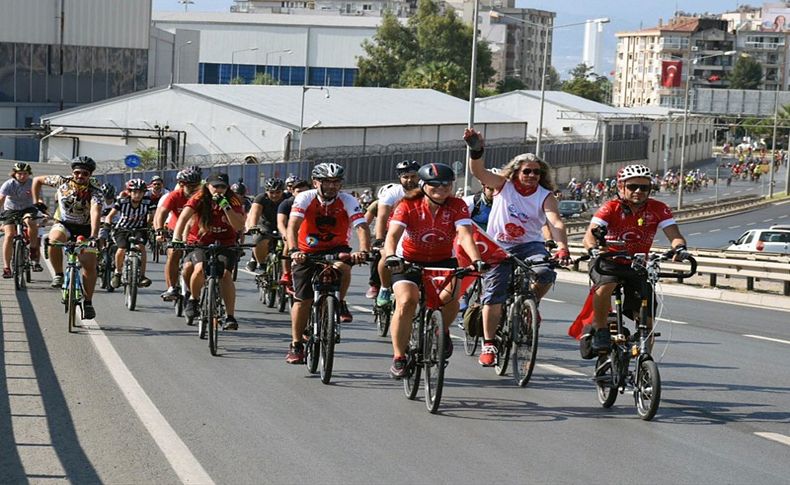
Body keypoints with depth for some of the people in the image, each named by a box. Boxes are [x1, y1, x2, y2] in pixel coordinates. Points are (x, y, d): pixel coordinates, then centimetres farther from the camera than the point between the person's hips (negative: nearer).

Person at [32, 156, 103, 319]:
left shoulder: (95, 190, -21)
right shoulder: (62, 181, -12)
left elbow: (96, 211, -37)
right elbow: (37, 180, 4)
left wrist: (94, 236, -51)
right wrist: (37, 201, 0)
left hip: (85, 228, -1)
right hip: (63, 224, 1)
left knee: (90, 265, -11)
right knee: (54, 240, -34)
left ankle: (88, 302, 4)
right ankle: (58, 275, -13)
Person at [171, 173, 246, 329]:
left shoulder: (233, 201, -8)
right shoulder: (199, 199, -11)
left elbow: (239, 226, -19)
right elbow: (183, 217, -23)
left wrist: (226, 207, -30)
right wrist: (176, 238, -39)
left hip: (224, 244, 1)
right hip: (199, 242, -1)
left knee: (226, 274, -22)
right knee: (200, 269, -28)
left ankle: (230, 316, -15)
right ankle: (193, 299, 1)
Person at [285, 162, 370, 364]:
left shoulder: (347, 201, -17)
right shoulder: (305, 198, -17)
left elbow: (362, 227, -29)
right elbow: (292, 226, -30)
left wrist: (363, 251, -48)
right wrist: (293, 250, -48)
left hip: (336, 248, 0)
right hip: (308, 251, 0)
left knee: (343, 267, -35)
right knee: (302, 300, -4)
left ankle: (340, 303, -7)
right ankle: (296, 345, 12)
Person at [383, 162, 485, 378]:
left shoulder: (457, 206, -14)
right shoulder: (409, 206, -18)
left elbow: (465, 236, -27)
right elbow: (393, 234, -30)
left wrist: (476, 260, -45)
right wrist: (390, 255, -52)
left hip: (443, 261, 1)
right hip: (409, 261, -1)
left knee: (451, 296, -27)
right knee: (406, 301, -25)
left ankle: (442, 331, 7)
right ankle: (398, 358, -12)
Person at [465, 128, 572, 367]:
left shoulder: (545, 196, -4)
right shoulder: (504, 185, -2)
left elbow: (556, 222, -20)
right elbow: (479, 172, -18)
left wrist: (562, 247, -39)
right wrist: (476, 150, -39)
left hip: (530, 245, 0)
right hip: (498, 247, 0)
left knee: (544, 272, -30)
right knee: (493, 294, -10)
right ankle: (488, 344, 4)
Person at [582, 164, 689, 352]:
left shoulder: (658, 209, -9)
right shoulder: (611, 208, -15)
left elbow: (674, 235, -19)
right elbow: (590, 234, -27)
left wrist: (679, 247, -43)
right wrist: (593, 249, -50)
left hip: (637, 266, 3)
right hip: (608, 261, -3)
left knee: (646, 319, -7)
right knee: (606, 285, -37)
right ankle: (600, 330, -16)